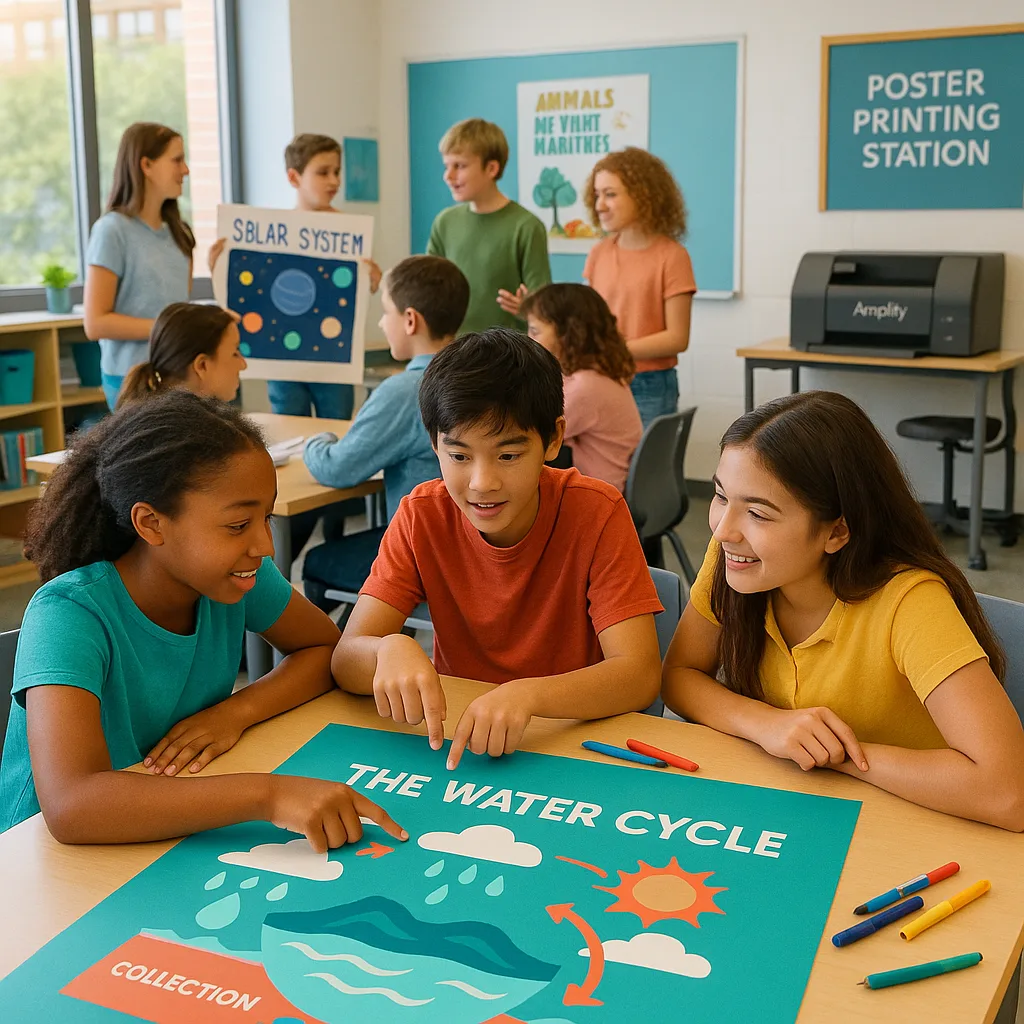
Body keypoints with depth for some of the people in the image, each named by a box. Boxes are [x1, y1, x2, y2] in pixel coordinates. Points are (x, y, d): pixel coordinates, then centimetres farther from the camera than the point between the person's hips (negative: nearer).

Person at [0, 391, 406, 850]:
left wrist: (236, 710, -12)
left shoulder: (238, 578, -8)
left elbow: (325, 648, 7)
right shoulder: (67, 614, -25)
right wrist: (266, 793, -44)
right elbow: (70, 806, -38)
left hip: (179, 838, 5)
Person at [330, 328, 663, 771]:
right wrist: (390, 649, -37)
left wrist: (527, 693, -39)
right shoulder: (422, 515, -7)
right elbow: (345, 659, -13)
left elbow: (640, 674, -21)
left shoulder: (596, 513, -14)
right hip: (453, 730, 3)